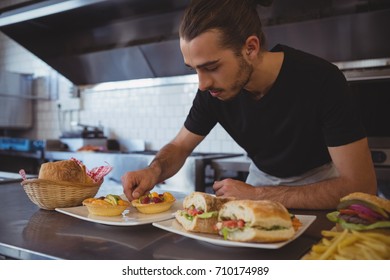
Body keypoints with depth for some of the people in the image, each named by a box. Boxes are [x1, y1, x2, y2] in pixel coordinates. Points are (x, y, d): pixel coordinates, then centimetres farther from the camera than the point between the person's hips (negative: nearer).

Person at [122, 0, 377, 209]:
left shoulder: (321, 80, -29)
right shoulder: (212, 89, -16)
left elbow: (361, 187, -29)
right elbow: (180, 147, -4)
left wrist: (256, 195, -29)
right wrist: (155, 170, -27)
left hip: (319, 186, -2)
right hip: (262, 178, 3)